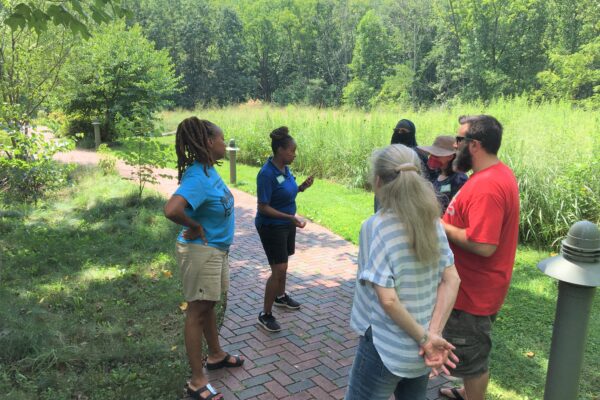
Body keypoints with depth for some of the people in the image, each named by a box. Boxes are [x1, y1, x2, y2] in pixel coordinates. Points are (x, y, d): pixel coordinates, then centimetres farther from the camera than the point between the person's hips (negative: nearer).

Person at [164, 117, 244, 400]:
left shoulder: (209, 170, 2)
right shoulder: (198, 177, -27)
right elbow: (171, 210, -41)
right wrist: (195, 226, -23)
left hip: (217, 249, 9)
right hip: (201, 252, -9)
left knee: (209, 305, 23)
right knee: (197, 312, 3)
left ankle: (216, 355, 43)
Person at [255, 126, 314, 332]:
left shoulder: (285, 168, 1)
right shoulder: (267, 174, -24)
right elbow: (263, 207, -23)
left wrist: (303, 186, -4)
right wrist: (291, 217, -28)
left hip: (286, 224, 8)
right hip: (271, 227, -8)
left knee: (282, 265, 23)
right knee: (279, 270, -6)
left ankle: (280, 296, 45)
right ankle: (265, 314, 7)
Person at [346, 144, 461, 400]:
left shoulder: (376, 226, -20)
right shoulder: (432, 220, -2)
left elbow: (388, 299, -24)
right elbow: (452, 280, -5)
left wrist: (425, 338, -14)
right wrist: (433, 333, -9)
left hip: (386, 347, -6)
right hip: (420, 348, 6)